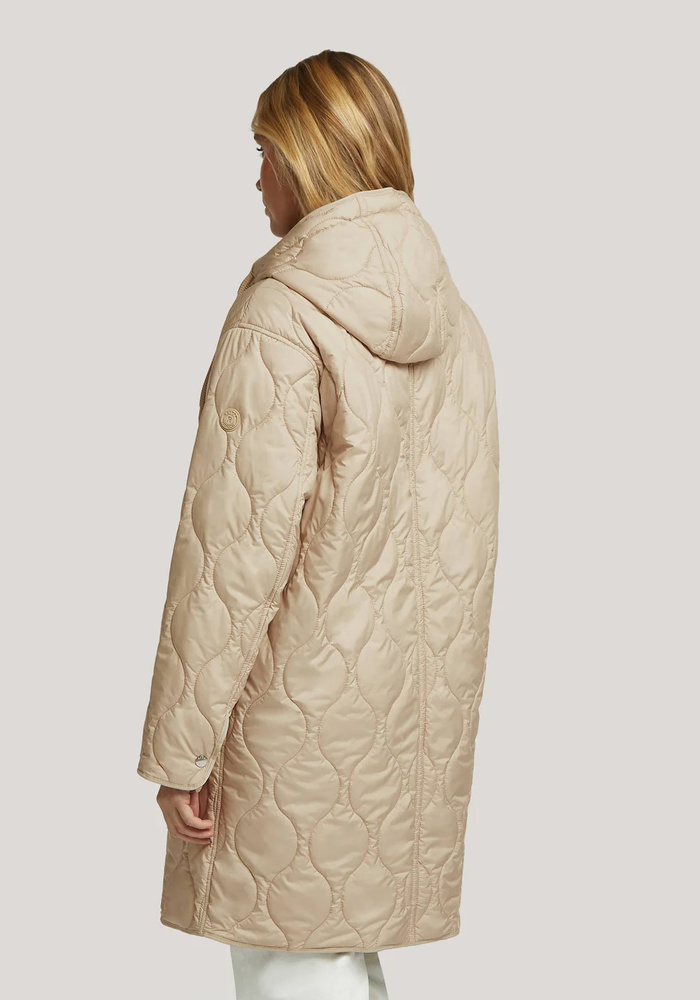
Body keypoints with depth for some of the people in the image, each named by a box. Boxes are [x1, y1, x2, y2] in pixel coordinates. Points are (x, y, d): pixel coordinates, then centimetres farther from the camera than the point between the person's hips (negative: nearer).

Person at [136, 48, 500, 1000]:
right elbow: (470, 540, 8)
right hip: (421, 717, 7)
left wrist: (178, 750, -12)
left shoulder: (280, 321, -17)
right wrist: (431, 695, 18)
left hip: (299, 709, -7)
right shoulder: (456, 323, 5)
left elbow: (236, 549, -19)